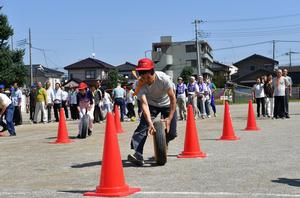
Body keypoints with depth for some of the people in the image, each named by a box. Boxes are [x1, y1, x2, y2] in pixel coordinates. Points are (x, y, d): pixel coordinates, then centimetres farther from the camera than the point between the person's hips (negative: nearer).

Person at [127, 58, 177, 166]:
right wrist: (150, 122, -49)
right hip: (151, 105, 1)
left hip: (166, 104, 0)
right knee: (143, 126, -24)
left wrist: (170, 118, -33)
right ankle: (138, 154, -29)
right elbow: (144, 104, -35)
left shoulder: (163, 78, -31)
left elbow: (172, 98, -26)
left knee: (172, 133, -8)